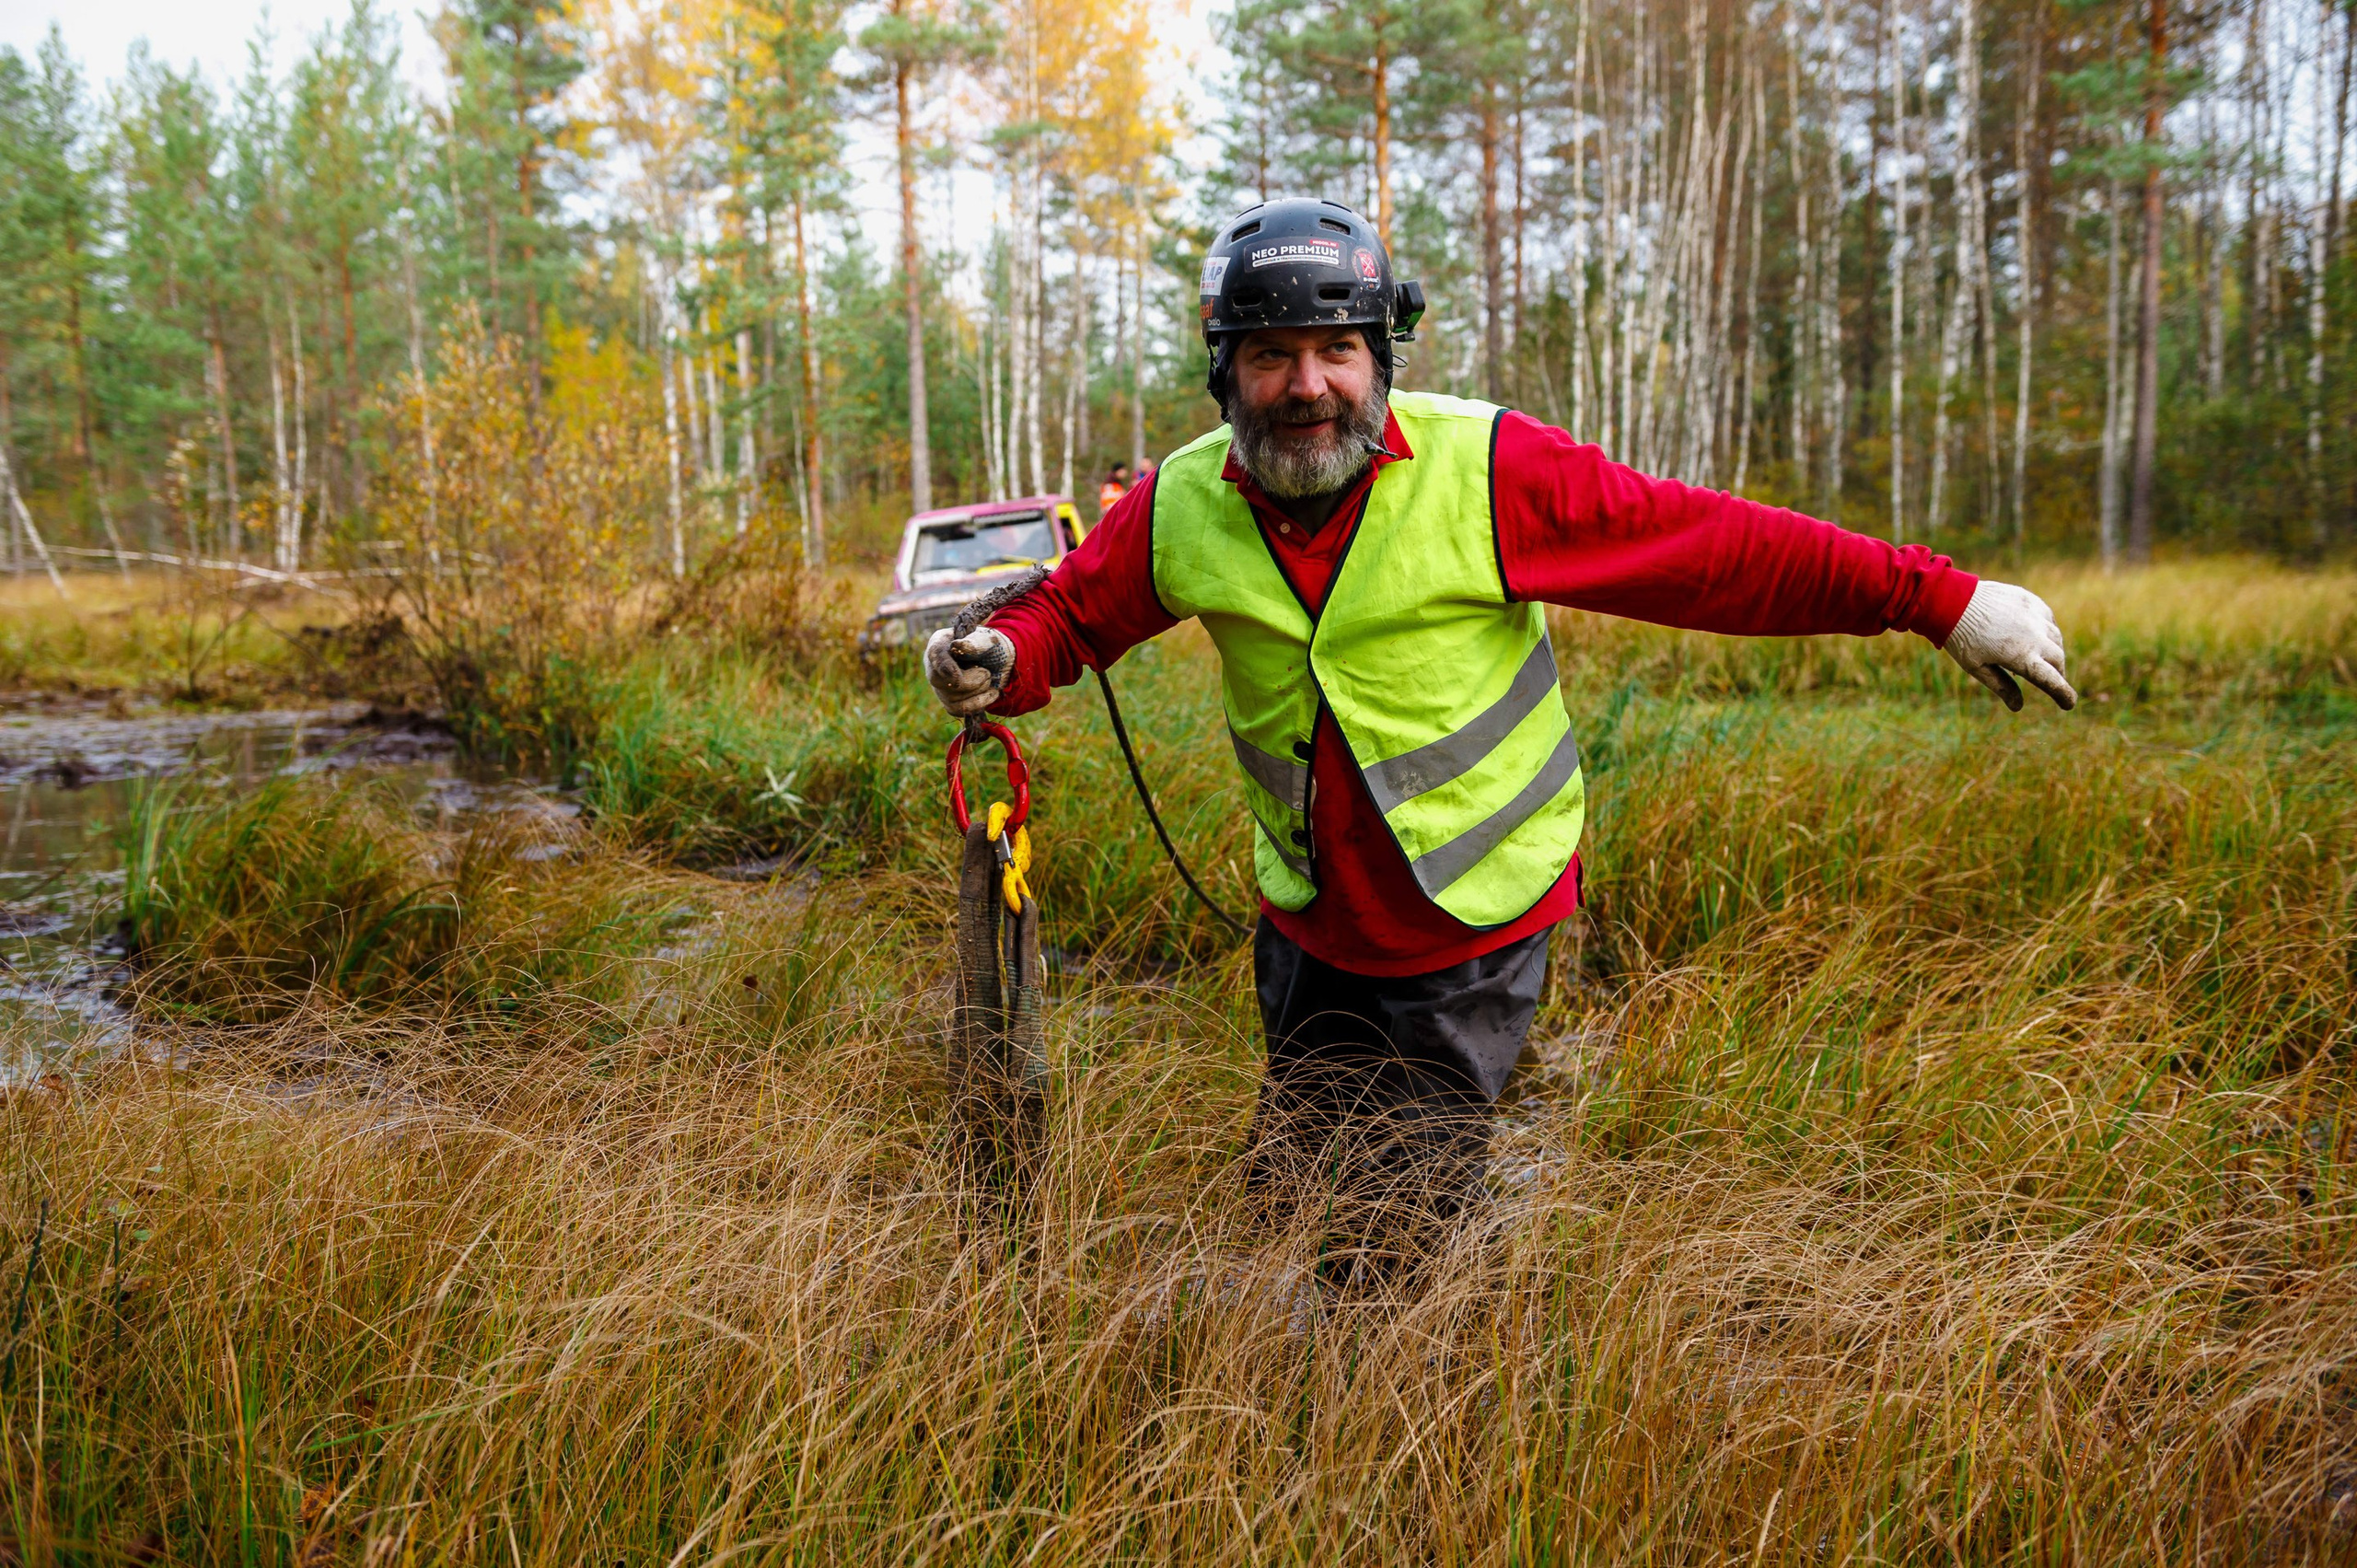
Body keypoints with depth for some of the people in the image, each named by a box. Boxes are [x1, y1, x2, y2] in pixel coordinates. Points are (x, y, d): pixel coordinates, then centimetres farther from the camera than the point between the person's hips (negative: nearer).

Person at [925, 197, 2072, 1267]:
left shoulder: (1485, 469, -18)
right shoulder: (1183, 506, -8)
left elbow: (1719, 551, -16)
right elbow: (1074, 610, 6)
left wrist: (1940, 600, -14)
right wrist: (999, 660, -17)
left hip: (1476, 930, -3)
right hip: (1309, 929, 4)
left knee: (1407, 1223, 4)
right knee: (1289, 1197, 19)